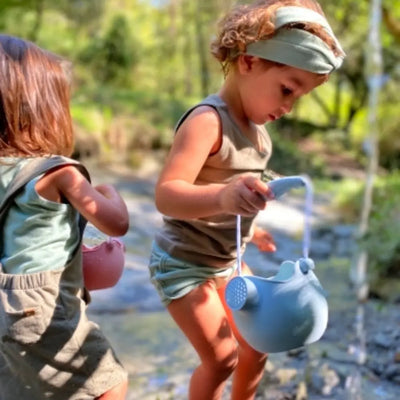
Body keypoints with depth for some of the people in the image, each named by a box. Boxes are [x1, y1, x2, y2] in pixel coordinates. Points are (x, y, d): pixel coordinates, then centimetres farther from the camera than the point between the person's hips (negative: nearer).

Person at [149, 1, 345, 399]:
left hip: (226, 261, 9)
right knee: (222, 358, -5)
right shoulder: (207, 120, -28)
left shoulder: (255, 127, 1)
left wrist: (249, 227, 29)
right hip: (184, 264, -9)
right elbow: (166, 195, -41)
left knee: (257, 345, 16)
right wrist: (222, 198, -58)